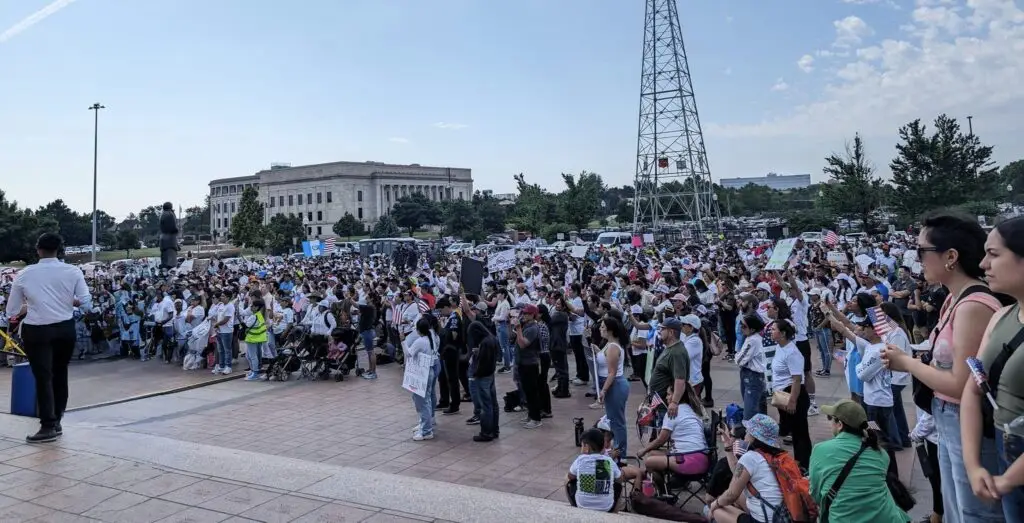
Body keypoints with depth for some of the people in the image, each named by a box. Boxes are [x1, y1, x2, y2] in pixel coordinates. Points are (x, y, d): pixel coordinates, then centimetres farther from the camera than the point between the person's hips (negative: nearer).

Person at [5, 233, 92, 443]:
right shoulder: (73, 271, -5)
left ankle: (48, 426, -1)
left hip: (36, 331, -2)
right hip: (65, 329, 2)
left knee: (43, 377, 1)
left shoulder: (24, 274, -5)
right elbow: (87, 303, -6)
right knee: (60, 374, 15)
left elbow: (11, 311, 2)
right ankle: (56, 422, 24)